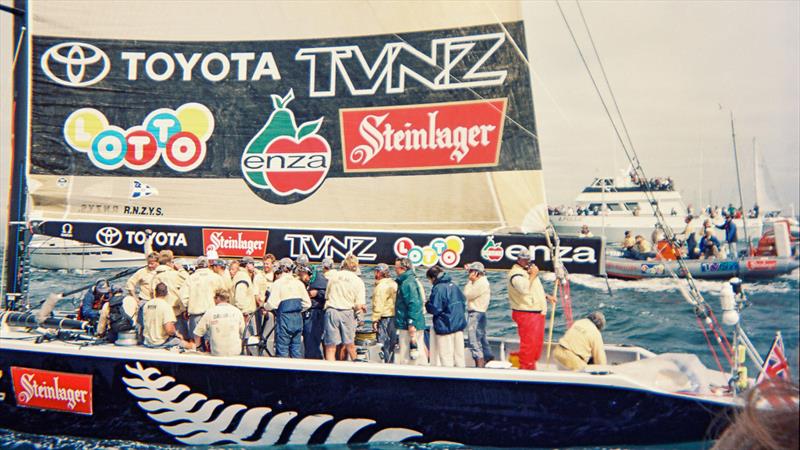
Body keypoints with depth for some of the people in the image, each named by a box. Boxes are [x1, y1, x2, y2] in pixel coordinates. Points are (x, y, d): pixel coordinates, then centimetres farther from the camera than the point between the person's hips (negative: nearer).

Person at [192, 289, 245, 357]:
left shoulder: (210, 312, -3)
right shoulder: (237, 311, 1)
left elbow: (197, 333, 3)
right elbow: (242, 332, 9)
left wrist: (197, 344, 22)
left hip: (217, 353, -1)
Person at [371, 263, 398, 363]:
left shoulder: (381, 286, -13)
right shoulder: (394, 284, 14)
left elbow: (378, 305, -18)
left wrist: (375, 320, -15)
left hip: (384, 318, -9)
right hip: (394, 316, 9)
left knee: (383, 343, -4)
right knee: (391, 344, 14)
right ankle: (391, 362, 20)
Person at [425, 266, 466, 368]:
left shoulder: (438, 288, -16)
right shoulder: (453, 286, 7)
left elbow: (435, 309, -18)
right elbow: (463, 301, 16)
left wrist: (427, 304, 0)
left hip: (445, 327, -7)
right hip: (459, 325, 7)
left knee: (446, 357, 1)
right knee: (459, 355, 13)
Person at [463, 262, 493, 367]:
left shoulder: (481, 283, -17)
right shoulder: (481, 281, 14)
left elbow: (467, 295, -17)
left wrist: (470, 281, -9)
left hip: (476, 314, -11)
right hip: (476, 312, 11)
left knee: (473, 339, -11)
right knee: (481, 337, 19)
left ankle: (479, 361, -11)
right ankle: (488, 356, 29)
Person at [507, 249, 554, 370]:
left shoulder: (529, 271, 20)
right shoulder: (515, 273, -12)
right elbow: (523, 289, -29)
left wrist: (547, 296, 21)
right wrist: (532, 276, -20)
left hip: (538, 312, 10)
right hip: (526, 314, -10)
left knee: (538, 341, 15)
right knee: (528, 342, -9)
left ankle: (532, 366, 25)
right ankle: (525, 367, -1)